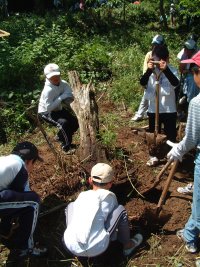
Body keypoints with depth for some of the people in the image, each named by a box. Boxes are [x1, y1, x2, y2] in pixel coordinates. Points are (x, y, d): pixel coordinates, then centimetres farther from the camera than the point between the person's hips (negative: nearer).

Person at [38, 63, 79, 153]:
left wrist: (66, 98, -33)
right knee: (64, 123, -29)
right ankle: (66, 146, -9)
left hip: (58, 109, 7)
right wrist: (61, 98, -32)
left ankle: (60, 137, 26)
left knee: (75, 122, 0)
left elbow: (71, 98, -10)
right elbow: (48, 108, -34)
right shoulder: (48, 90, -32)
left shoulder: (64, 84, -14)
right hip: (46, 112, -7)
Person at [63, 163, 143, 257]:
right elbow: (114, 212, 25)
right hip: (96, 249, -3)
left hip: (70, 247, 4)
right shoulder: (109, 196, 7)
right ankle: (128, 245, 28)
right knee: (120, 210, 10)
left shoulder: (82, 195, 15)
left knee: (71, 205, 24)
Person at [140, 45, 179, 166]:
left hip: (169, 109, -1)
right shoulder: (151, 71, -3)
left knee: (171, 135, 10)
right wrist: (149, 70, -34)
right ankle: (154, 156, 31)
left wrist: (166, 70, -40)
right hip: (153, 109, 2)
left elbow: (176, 83, -27)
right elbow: (143, 83, -19)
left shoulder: (172, 70, -7)